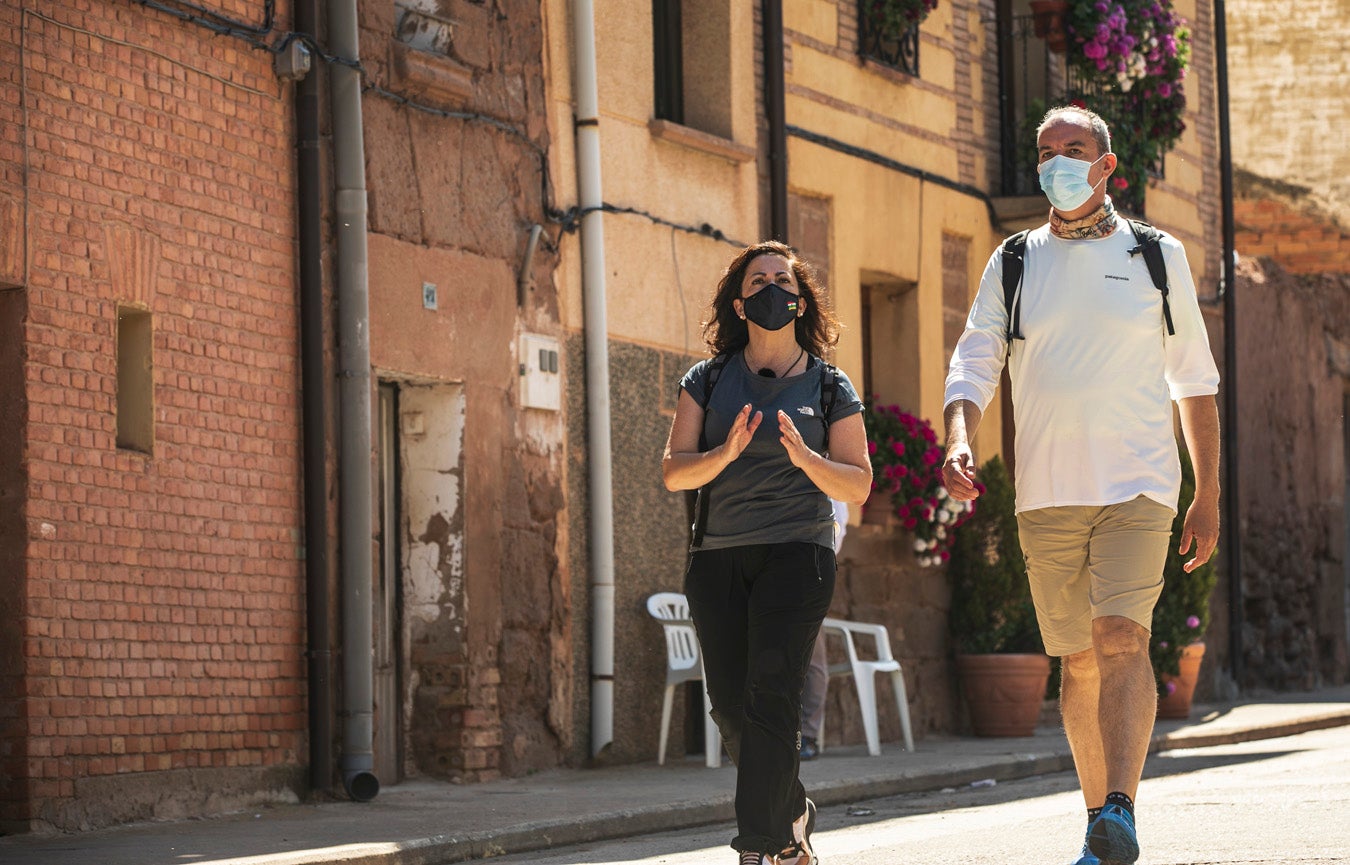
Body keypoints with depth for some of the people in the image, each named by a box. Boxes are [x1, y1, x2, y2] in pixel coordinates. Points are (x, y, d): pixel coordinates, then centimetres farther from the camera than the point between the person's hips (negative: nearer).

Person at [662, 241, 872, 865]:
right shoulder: (708, 381, 11)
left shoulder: (829, 387, 7)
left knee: (771, 694, -17)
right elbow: (673, 472, 4)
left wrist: (805, 457, -14)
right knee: (731, 707, 4)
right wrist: (725, 453, -15)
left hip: (797, 550, -3)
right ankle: (792, 813, 29)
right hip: (717, 556, 3)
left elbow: (858, 486, 4)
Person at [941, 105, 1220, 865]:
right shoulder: (1013, 265, 10)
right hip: (1047, 491, 2)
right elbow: (975, 365, 3)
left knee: (1122, 638, -20)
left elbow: (1195, 382, 11)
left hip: (1137, 486, -2)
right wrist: (959, 440, -18)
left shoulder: (1157, 257, 6)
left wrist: (1210, 498, 8)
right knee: (1078, 659, 6)